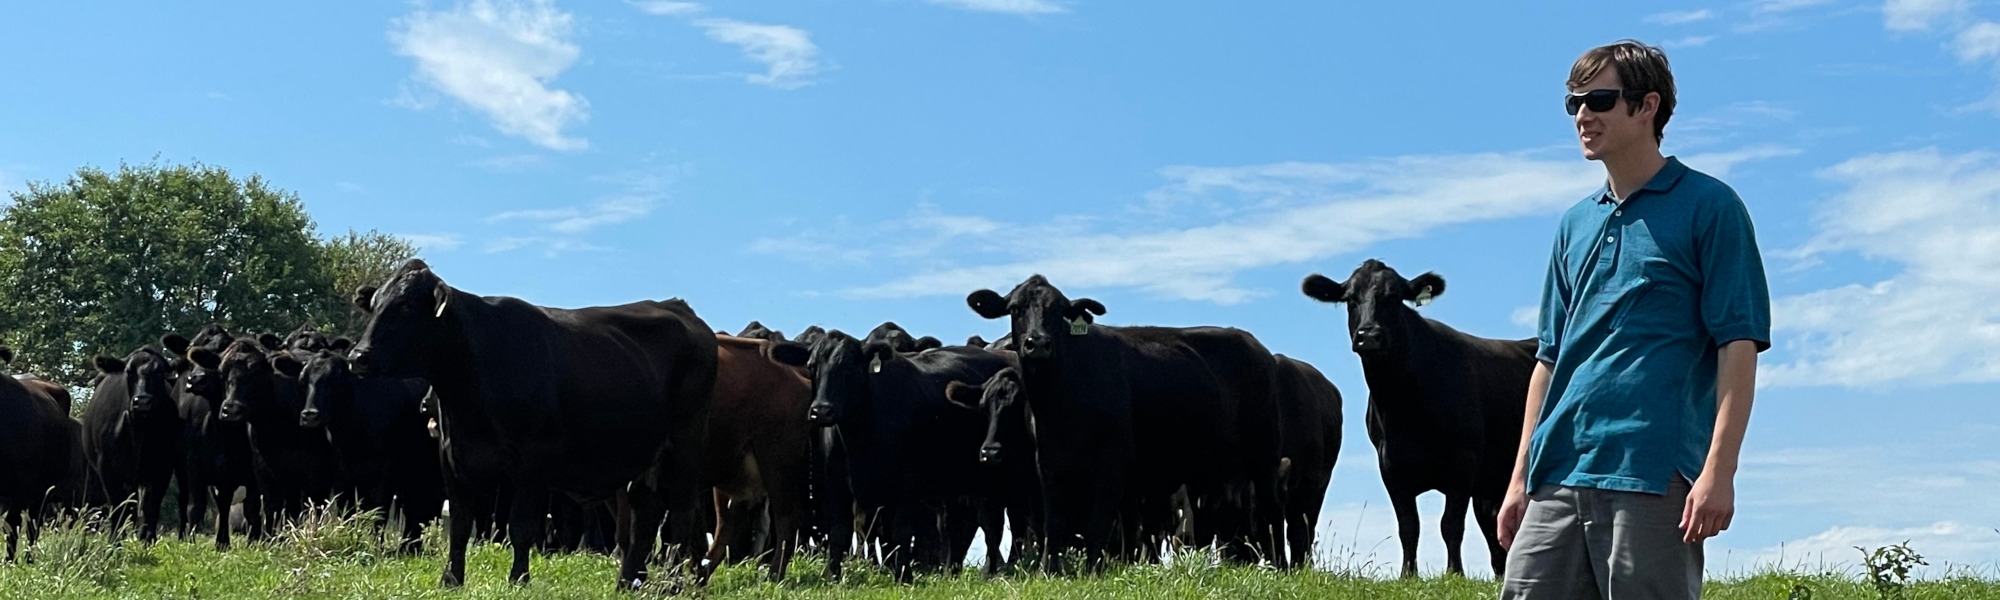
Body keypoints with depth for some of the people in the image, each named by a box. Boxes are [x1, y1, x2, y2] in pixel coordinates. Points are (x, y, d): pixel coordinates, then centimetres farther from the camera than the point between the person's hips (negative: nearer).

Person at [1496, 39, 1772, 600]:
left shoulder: (1709, 207, 0)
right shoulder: (1575, 225, 19)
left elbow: (1739, 344, -6)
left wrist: (1718, 471, -16)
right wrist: (1521, 477, 15)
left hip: (1654, 475, -6)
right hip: (1558, 477, 6)